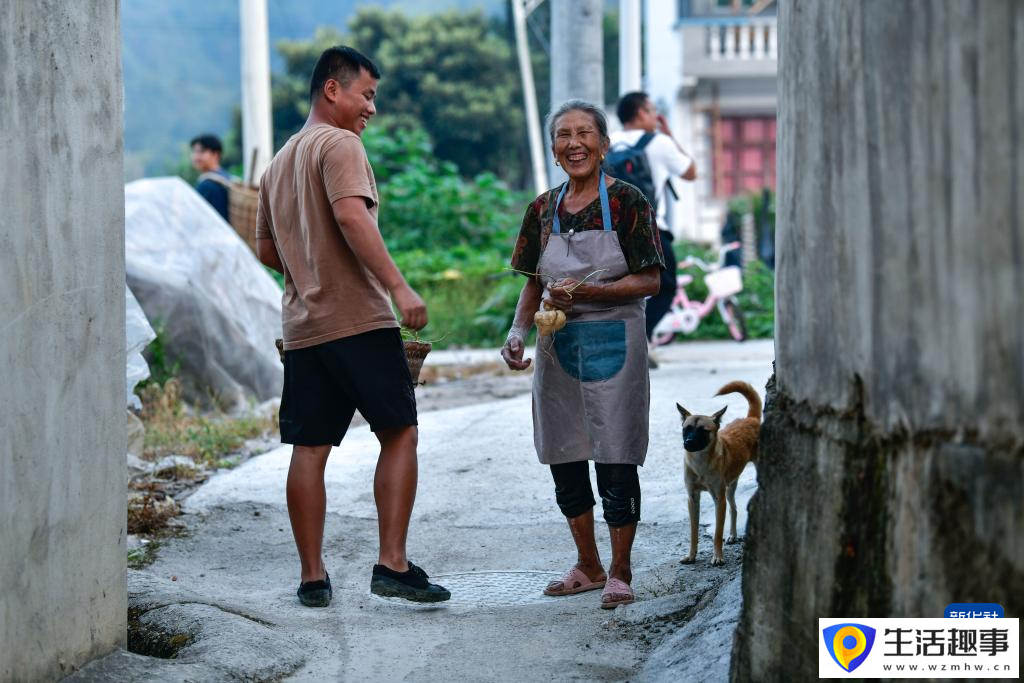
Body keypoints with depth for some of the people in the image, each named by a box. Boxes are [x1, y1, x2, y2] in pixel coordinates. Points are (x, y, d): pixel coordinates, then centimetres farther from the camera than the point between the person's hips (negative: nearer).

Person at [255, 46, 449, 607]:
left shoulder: (279, 163, 21)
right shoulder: (339, 145, -7)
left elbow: (267, 249, 25)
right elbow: (350, 215, -22)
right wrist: (398, 287, -24)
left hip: (302, 326, 8)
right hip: (359, 320, -8)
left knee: (309, 449, 7)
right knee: (399, 434, -2)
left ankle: (312, 577, 9)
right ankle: (392, 563, -8)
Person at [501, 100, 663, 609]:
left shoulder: (626, 202, -7)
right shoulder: (543, 210, 9)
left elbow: (650, 282, -10)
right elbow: (534, 284, 14)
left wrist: (585, 291, -22)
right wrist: (518, 331, -3)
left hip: (614, 342, -5)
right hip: (558, 345, 5)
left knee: (615, 459, -4)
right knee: (565, 460, 10)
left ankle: (620, 572, 8)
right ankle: (588, 567, 25)